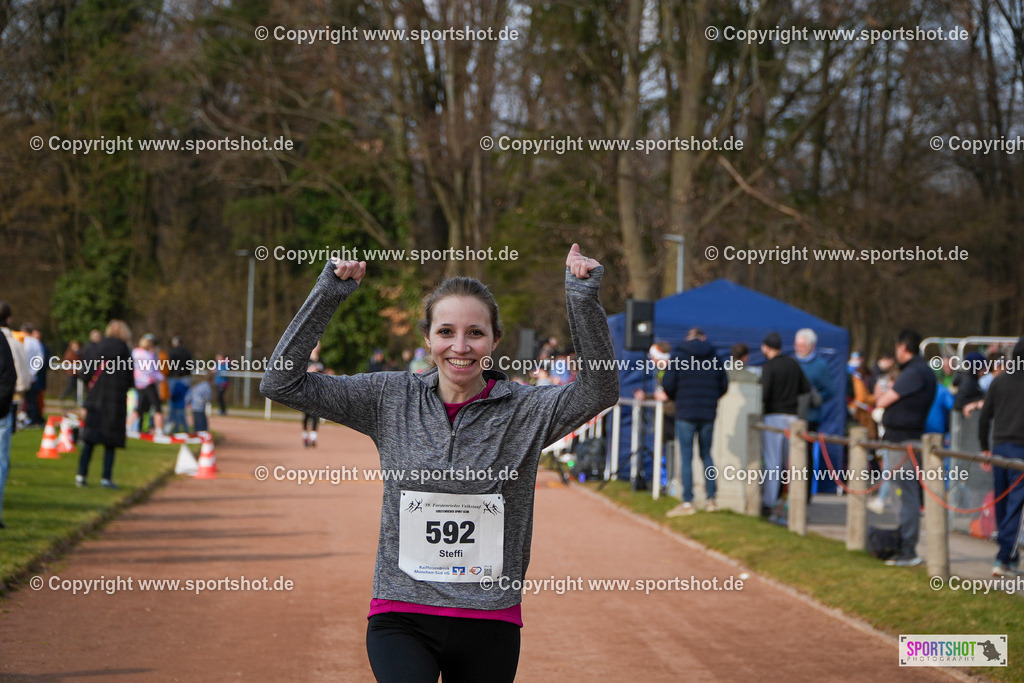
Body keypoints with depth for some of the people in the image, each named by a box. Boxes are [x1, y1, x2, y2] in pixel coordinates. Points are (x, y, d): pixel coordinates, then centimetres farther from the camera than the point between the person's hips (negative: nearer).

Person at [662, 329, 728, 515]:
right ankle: (710, 499, 13)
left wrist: (674, 398, 14)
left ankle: (687, 502, -2)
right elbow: (724, 385, 9)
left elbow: (668, 384, -6)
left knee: (686, 457, -1)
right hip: (708, 413, 3)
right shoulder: (713, 356, 7)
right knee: (706, 454, 15)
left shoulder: (679, 355, -2)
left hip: (685, 411, -3)